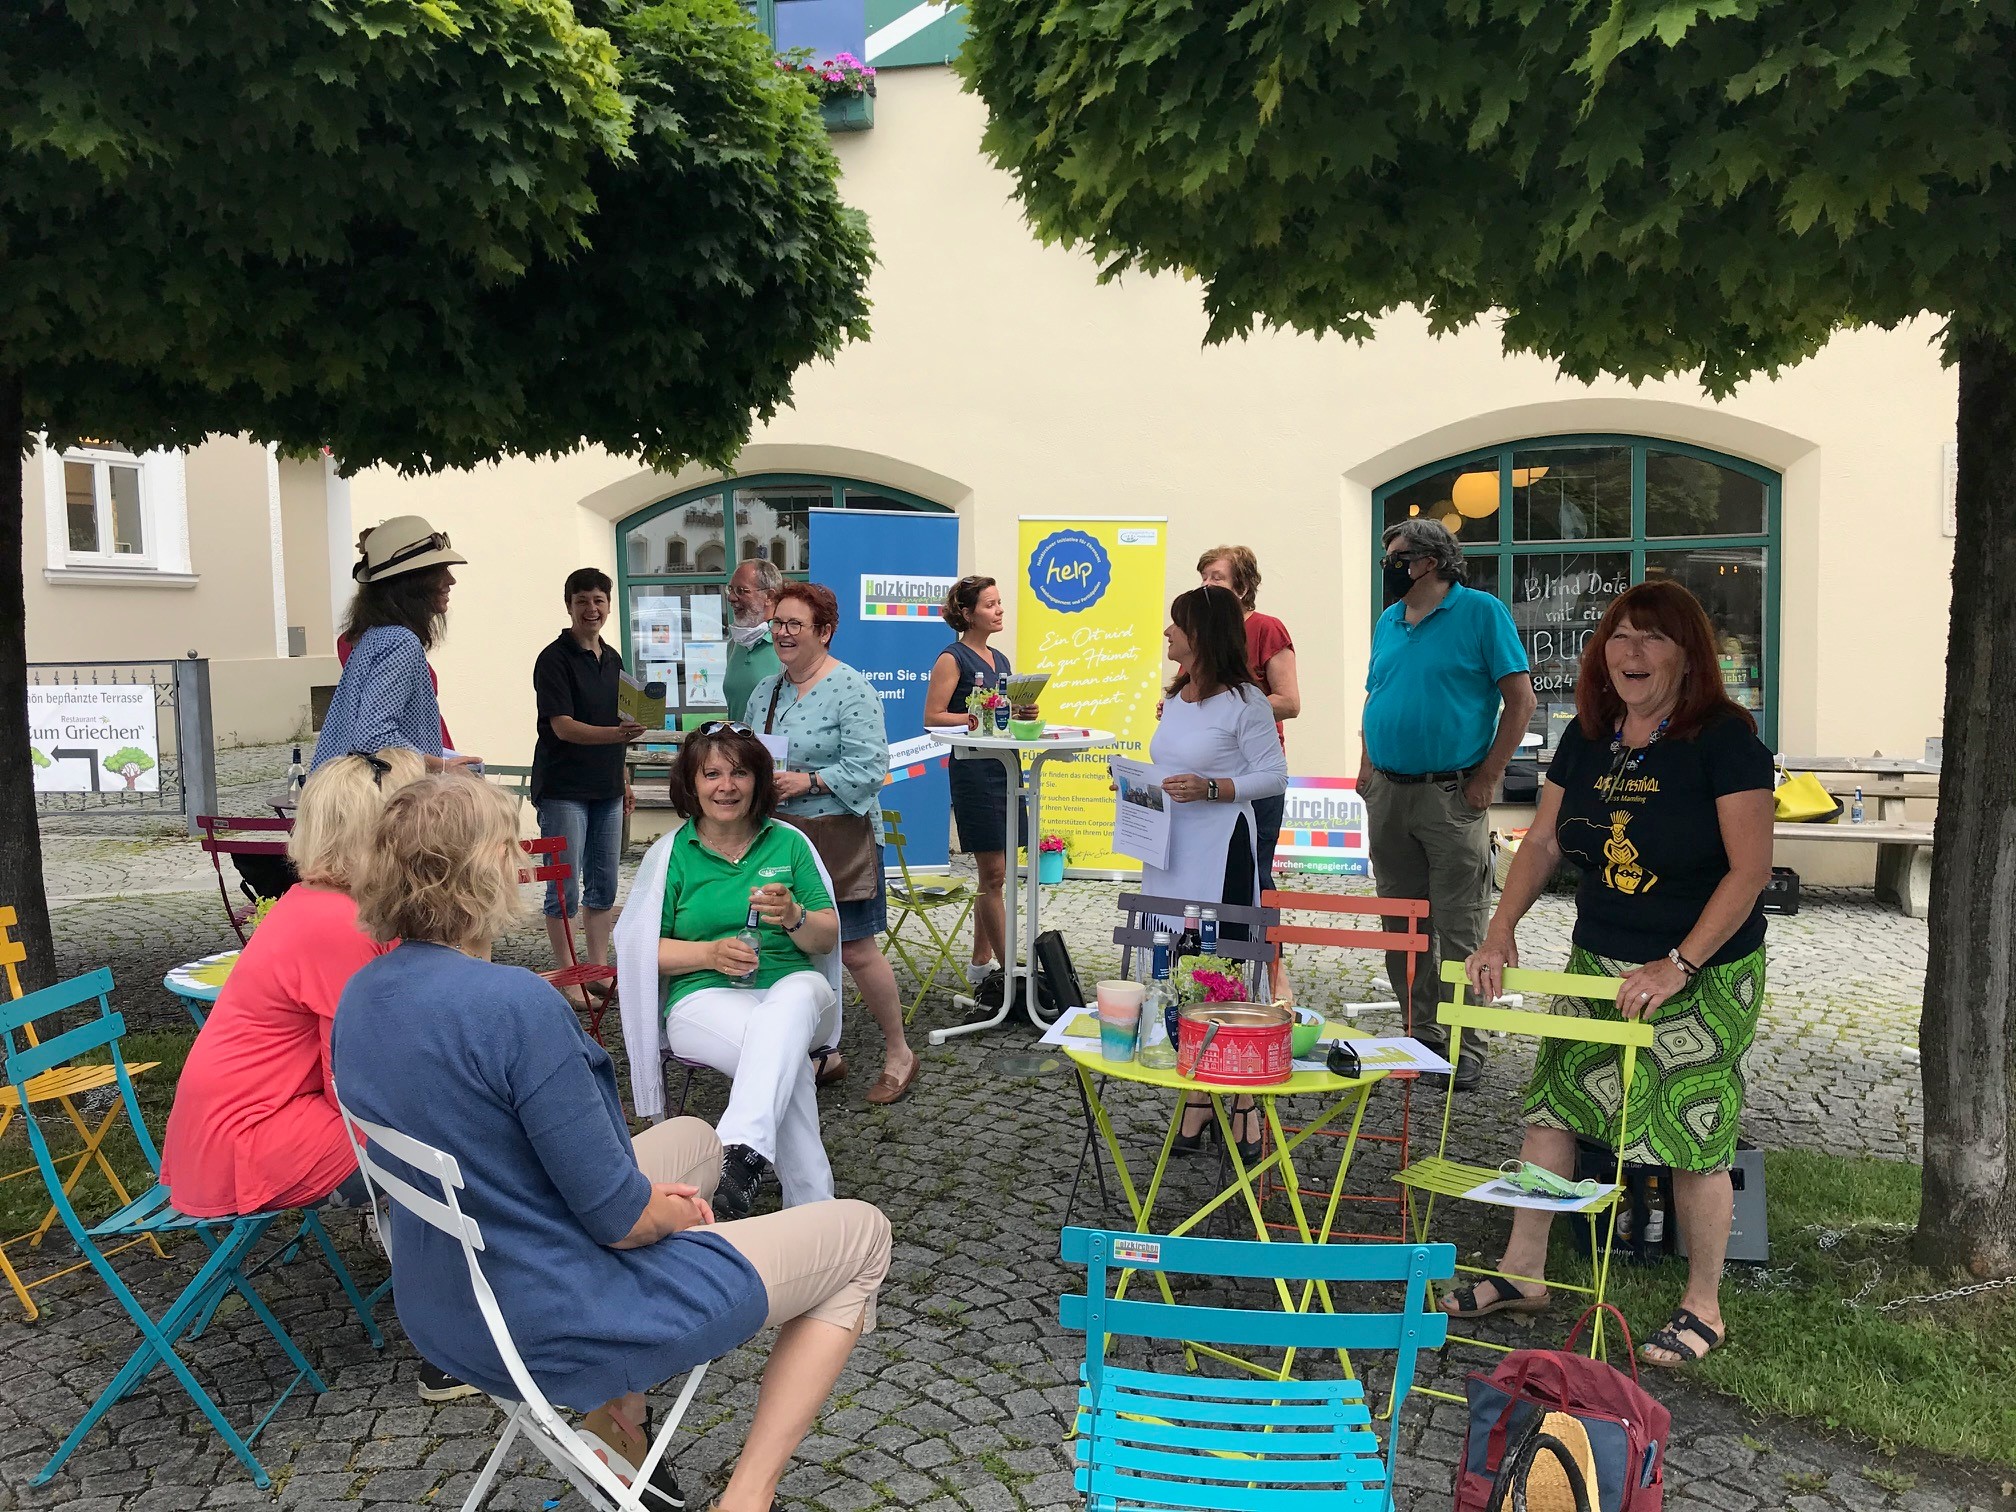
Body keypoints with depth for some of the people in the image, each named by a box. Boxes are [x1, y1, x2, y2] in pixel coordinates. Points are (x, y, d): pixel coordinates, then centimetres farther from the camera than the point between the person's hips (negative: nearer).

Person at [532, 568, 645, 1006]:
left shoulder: (611, 658, 12)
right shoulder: (554, 658, -10)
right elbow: (563, 726, -18)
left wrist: (624, 781, 18)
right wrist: (616, 733, -33)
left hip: (605, 789, 7)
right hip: (563, 789, -7)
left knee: (603, 885, 12)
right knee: (565, 888, -2)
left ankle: (597, 968, 21)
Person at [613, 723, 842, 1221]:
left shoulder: (788, 843, 11)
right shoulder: (671, 854, 7)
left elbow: (827, 940, 8)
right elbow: (643, 950, 4)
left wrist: (793, 917, -15)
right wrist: (711, 953, -14)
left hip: (791, 988, 2)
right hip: (703, 997, -1)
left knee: (795, 999, -39)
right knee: (787, 1056, -35)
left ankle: (741, 1150, -51)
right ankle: (813, 1204, -33)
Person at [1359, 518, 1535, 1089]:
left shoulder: (1481, 612, -5)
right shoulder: (1389, 621, 14)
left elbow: (1520, 700, -7)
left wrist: (1487, 776, -11)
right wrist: (1368, 763, 9)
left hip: (1451, 795, -6)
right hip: (1386, 793, 7)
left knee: (1460, 929, -3)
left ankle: (1464, 1047, 6)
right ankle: (1420, 1033, 24)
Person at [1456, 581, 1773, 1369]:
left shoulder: (1724, 738, -13)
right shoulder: (1587, 738, 4)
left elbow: (1750, 868, -17)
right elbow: (1542, 843, 10)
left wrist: (1678, 966, -22)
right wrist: (1501, 932, -2)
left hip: (1703, 974, -5)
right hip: (1599, 963, 6)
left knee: (1692, 1137, 2)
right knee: (1552, 1107, 6)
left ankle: (1703, 1307, 22)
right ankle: (1522, 1273, 22)